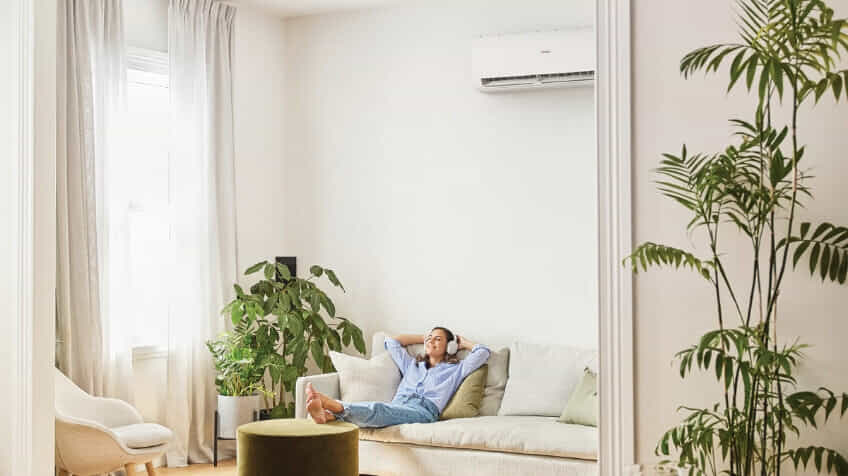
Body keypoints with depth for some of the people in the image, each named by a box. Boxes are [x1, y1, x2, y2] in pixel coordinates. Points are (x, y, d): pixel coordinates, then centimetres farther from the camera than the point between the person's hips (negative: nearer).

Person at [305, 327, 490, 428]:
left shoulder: (455, 369, 27)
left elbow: (483, 352, 17)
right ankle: (327, 414, -66)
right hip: (397, 406, 5)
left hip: (423, 410, -5)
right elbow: (391, 342, 49)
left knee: (377, 409, -37)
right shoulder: (412, 365, 40)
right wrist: (423, 338, 52)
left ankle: (329, 402, -65)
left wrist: (464, 343, 36)